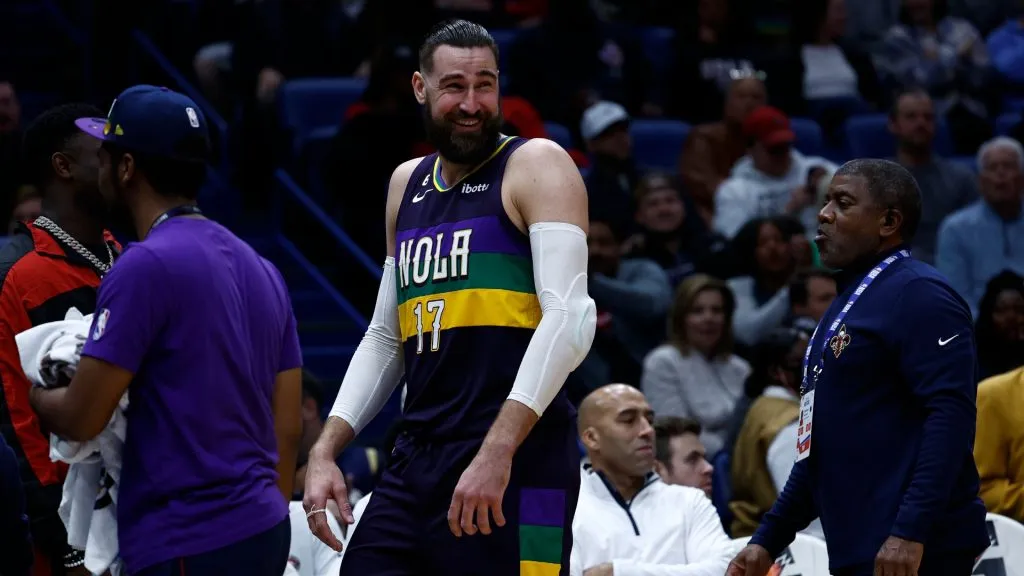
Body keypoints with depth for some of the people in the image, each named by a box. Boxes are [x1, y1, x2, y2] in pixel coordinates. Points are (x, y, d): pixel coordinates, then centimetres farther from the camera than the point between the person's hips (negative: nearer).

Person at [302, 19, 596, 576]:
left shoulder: (536, 166, -4)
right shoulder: (406, 183, 18)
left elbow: (569, 319, -15)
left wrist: (496, 453, -24)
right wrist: (325, 450, 11)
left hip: (516, 463, -7)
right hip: (417, 459, 7)